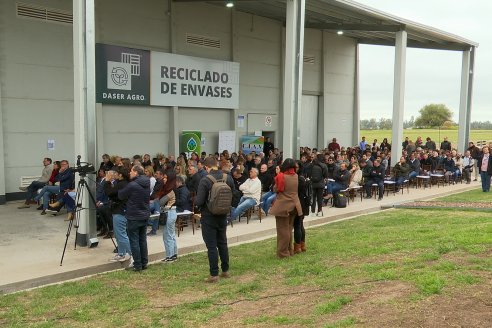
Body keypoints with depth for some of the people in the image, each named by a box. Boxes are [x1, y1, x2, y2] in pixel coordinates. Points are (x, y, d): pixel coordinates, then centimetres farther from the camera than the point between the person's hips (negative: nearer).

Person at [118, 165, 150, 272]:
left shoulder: (132, 185, -19)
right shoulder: (147, 184, 3)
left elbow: (121, 196, -7)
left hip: (134, 217, -7)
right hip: (145, 216, 7)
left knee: (134, 241, 1)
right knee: (143, 240, 14)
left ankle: (137, 265, 4)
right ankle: (144, 263, 20)